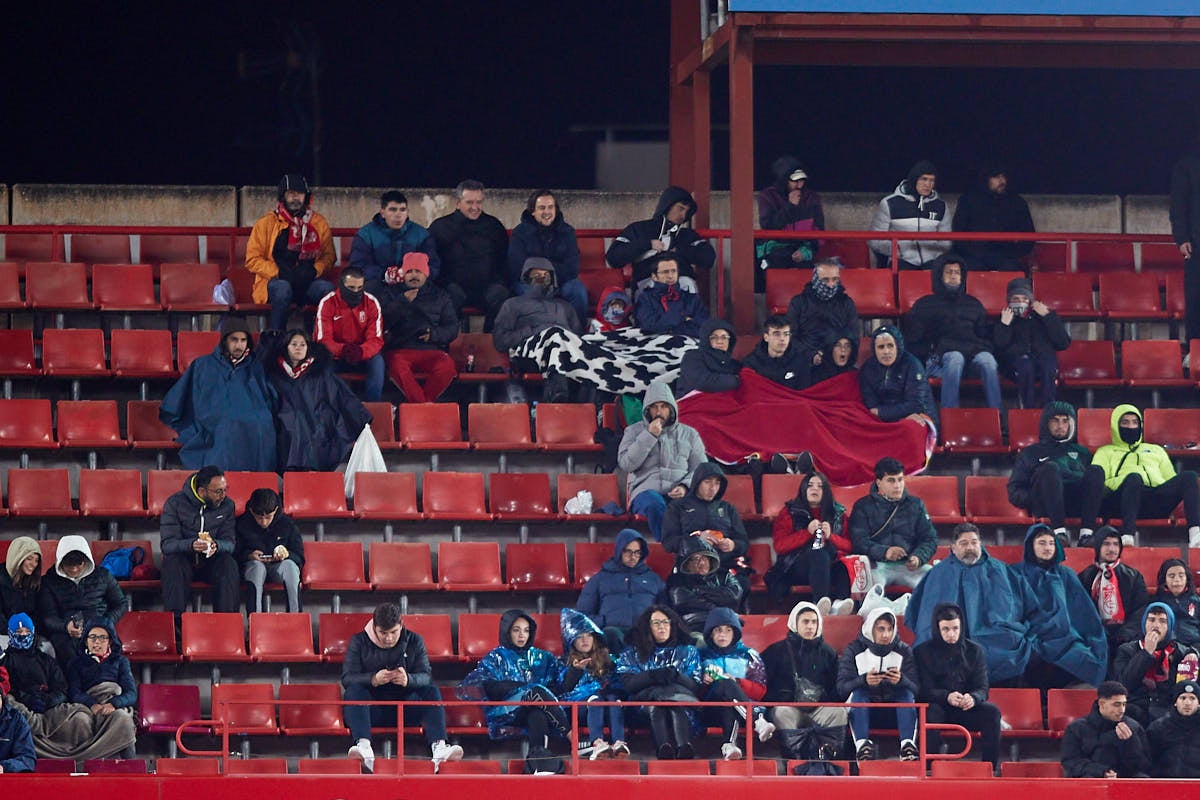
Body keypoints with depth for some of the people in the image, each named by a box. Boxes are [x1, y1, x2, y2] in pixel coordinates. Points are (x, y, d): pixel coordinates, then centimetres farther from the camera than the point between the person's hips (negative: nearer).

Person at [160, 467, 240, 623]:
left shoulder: (227, 505, -1)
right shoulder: (175, 503, -11)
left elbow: (230, 543, -7)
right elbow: (167, 544, -19)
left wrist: (216, 545, -32)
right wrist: (191, 545, -40)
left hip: (211, 562, 2)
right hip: (183, 558, -2)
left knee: (229, 564, -30)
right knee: (173, 562, -35)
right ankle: (175, 621, -36)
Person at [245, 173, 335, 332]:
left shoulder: (319, 223, 13)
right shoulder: (266, 223, 5)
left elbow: (328, 256, 16)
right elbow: (253, 259, 2)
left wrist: (314, 271, -7)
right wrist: (279, 272, -13)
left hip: (308, 282, 2)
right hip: (275, 280, -2)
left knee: (327, 289, -30)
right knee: (282, 289, -37)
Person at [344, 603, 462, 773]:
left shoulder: (414, 641, 7)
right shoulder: (358, 642, 2)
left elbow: (426, 676, -4)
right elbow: (347, 678, -10)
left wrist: (409, 680, -29)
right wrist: (373, 679, -31)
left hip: (405, 711, 2)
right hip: (372, 710, -2)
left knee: (431, 692, -23)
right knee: (354, 690, -31)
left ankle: (439, 747, -43)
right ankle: (364, 747, -54)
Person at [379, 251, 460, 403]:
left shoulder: (439, 295, 19)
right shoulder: (392, 293, 17)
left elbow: (453, 328, 15)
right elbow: (384, 322, 2)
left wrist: (434, 334, -5)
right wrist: (402, 301, -7)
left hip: (431, 350, 1)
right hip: (399, 349, -1)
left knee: (447, 367, -32)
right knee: (397, 366, -38)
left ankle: (415, 402, -19)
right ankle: (424, 404, -31)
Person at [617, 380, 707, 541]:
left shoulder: (689, 434, 21)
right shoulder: (634, 431, 18)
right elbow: (626, 464, 3)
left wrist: (685, 487, -6)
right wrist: (649, 436, -1)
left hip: (679, 493, 1)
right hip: (646, 490, -1)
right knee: (655, 504, -40)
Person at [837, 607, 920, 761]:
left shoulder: (903, 651, 4)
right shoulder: (854, 651, 1)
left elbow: (915, 689, -8)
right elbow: (841, 687, -12)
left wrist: (901, 680, -32)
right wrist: (864, 680, -32)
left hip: (894, 711, 1)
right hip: (863, 710, -1)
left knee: (906, 693, -26)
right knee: (858, 692, -29)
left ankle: (907, 745, -44)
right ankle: (862, 744, -48)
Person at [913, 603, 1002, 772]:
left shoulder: (974, 650, 8)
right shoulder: (922, 652, 1)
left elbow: (983, 688, 1)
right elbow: (924, 690, -8)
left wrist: (973, 698, -25)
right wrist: (946, 696, -30)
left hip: (967, 708, 2)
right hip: (938, 706, -2)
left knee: (992, 712, -25)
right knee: (931, 712, -36)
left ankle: (991, 768, -24)